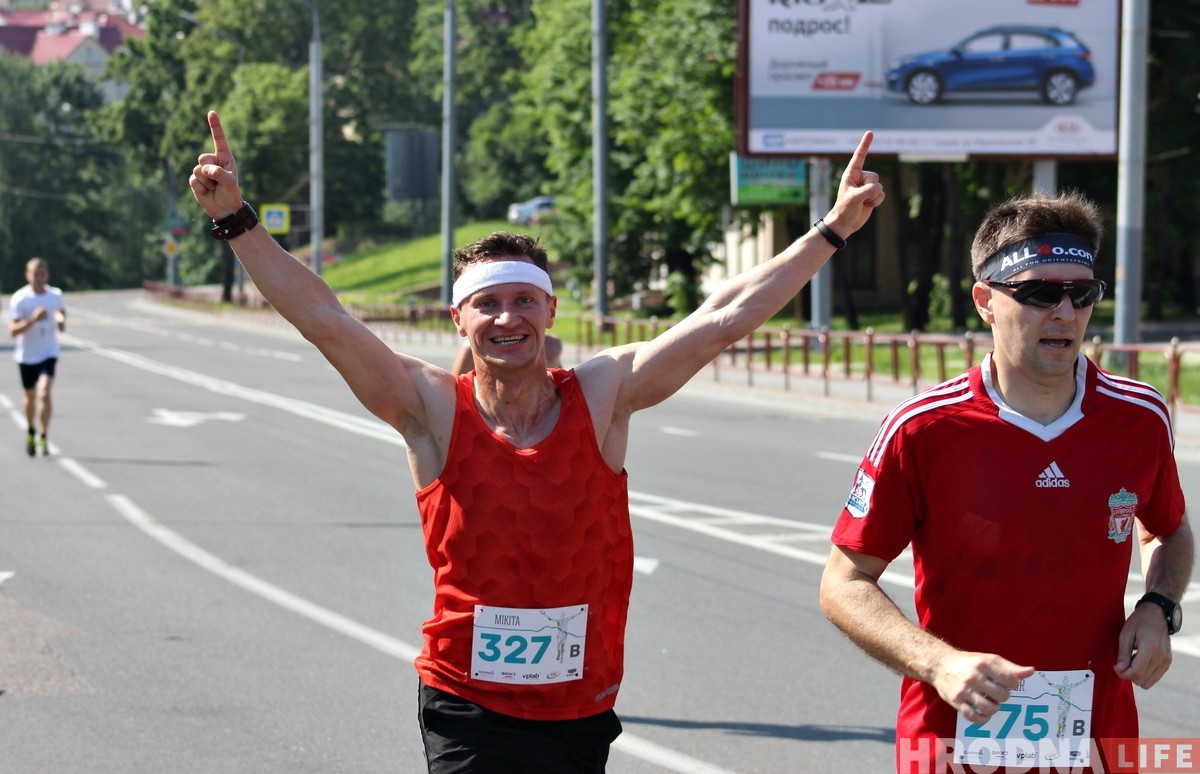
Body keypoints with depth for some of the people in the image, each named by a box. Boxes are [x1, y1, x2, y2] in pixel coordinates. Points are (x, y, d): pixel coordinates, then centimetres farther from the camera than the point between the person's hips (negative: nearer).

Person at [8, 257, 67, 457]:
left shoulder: (56, 295, -3)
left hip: (48, 354, 0)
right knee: (31, 396, 14)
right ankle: (31, 432, 39)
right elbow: (13, 330, -19)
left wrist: (62, 321, -1)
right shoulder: (19, 299, -13)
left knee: (44, 392, -19)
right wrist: (33, 319, -32)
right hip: (26, 355, 0)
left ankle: (44, 437, -12)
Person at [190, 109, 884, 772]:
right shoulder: (433, 409, -7)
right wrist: (237, 221, -22)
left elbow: (724, 319, -3)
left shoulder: (603, 396, -2)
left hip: (582, 710, 2)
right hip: (466, 708, -2)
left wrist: (833, 230, -5)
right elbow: (325, 321, -14)